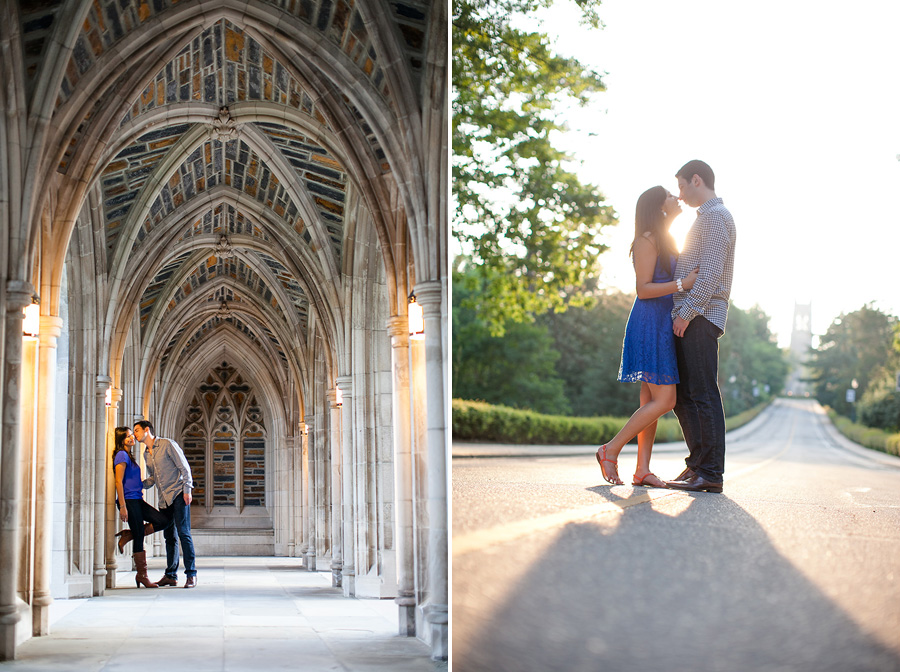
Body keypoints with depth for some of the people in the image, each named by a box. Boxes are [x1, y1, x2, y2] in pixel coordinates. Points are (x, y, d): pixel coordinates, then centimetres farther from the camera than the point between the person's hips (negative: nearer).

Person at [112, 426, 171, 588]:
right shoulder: (121, 455, -9)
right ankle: (142, 575, 5)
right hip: (129, 501, -9)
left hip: (137, 500, 9)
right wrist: (122, 506, -20)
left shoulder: (128, 456, 19)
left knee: (164, 521, 0)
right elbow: (119, 482, -16)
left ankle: (127, 535, 7)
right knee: (139, 538, -4)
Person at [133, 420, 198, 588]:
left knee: (183, 533, -11)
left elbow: (184, 467, -6)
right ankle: (171, 576, 11)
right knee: (169, 536, 7)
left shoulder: (167, 444, -4)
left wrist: (187, 489, -13)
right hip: (164, 498, 7)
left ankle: (191, 574, -10)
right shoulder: (146, 454, 17)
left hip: (178, 494, -7)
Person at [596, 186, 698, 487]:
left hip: (663, 325, 10)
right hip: (650, 323, -10)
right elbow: (643, 289, -15)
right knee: (664, 400, -13)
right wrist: (683, 283, -21)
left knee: (652, 401, 4)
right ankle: (611, 450, -7)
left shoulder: (665, 240, 21)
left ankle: (643, 470, 3)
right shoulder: (647, 239, -9)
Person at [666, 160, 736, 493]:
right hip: (691, 318, 10)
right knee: (683, 393, 10)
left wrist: (688, 311, -21)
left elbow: (710, 271, -18)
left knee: (702, 393, -10)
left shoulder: (714, 216, -8)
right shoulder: (710, 216, 25)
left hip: (699, 316, -10)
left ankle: (711, 473, -10)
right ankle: (698, 463, 13)